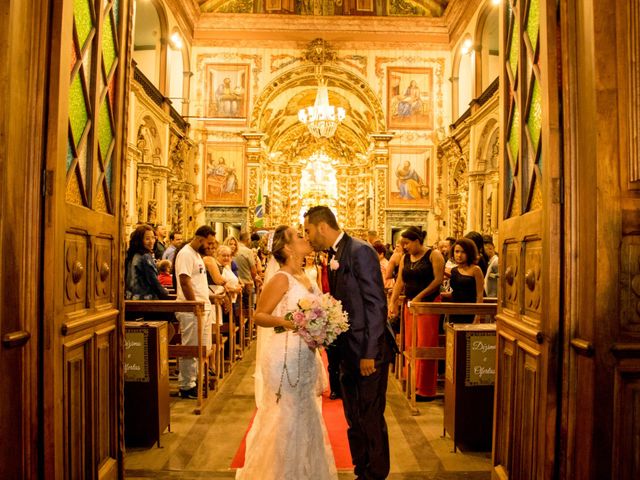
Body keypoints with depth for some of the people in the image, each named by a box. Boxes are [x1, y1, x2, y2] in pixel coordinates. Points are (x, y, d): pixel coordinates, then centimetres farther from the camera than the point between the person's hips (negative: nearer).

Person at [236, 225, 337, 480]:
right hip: (286, 355, -8)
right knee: (285, 415, 3)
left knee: (304, 414, 16)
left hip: (307, 356, 8)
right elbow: (259, 315, -12)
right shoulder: (281, 279, -12)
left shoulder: (306, 278, 10)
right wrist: (284, 322, -27)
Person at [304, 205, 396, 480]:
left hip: (368, 351, -9)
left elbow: (376, 304, -19)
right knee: (354, 419, 17)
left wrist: (370, 353, -19)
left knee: (371, 419, 4)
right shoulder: (334, 256, 11)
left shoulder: (360, 251, -15)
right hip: (349, 352, 9)